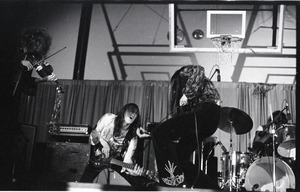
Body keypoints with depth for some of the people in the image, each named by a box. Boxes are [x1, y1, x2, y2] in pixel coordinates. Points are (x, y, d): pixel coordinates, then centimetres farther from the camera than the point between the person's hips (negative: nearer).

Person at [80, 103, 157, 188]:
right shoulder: (108, 118, -16)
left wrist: (131, 170, -39)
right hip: (99, 158, 0)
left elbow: (127, 159, -19)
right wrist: (103, 142, -26)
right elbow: (94, 134, -7)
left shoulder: (133, 136, -14)